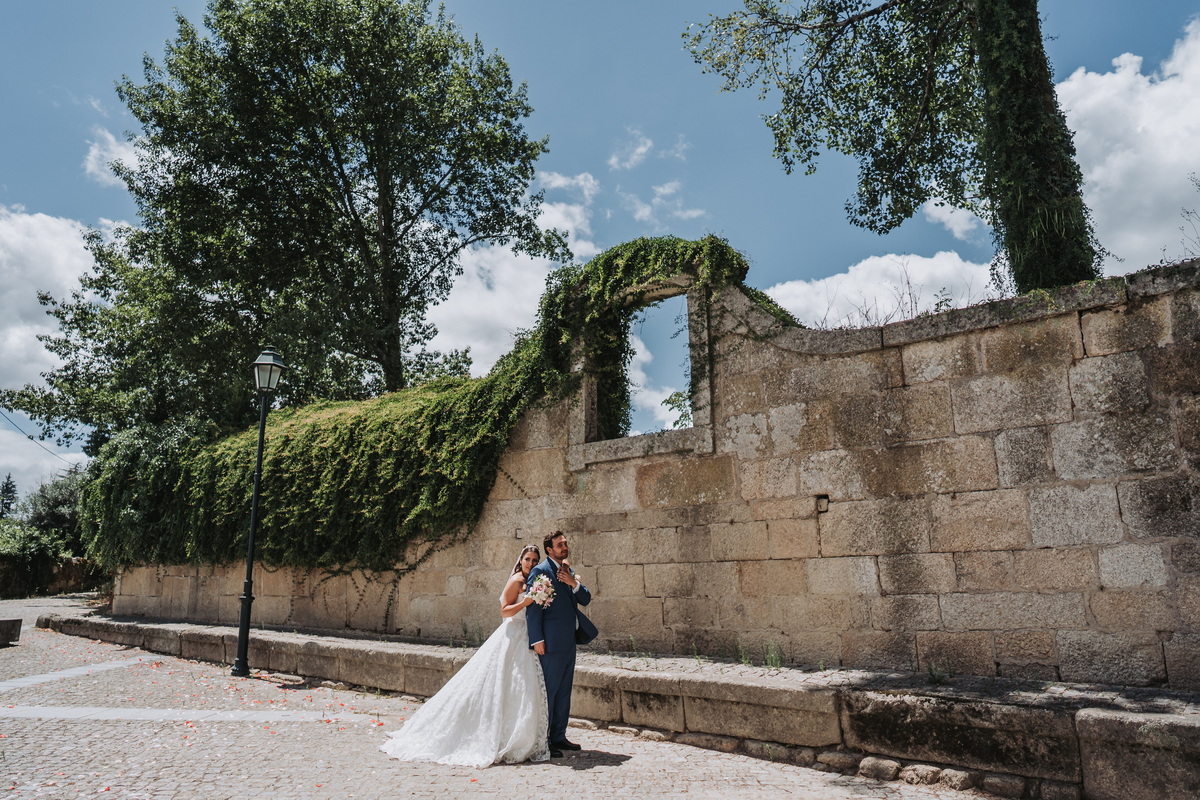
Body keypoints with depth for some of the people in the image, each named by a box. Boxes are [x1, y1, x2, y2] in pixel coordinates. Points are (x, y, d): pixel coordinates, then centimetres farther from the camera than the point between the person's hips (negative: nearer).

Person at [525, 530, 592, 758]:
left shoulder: (569, 571, 16)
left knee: (564, 691, 15)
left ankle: (558, 736, 26)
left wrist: (574, 583, -8)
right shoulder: (540, 571, -10)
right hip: (551, 643, -8)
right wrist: (537, 639, -18)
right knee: (548, 692, -3)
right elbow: (533, 607, -14)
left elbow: (586, 599, 11)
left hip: (568, 641, 9)